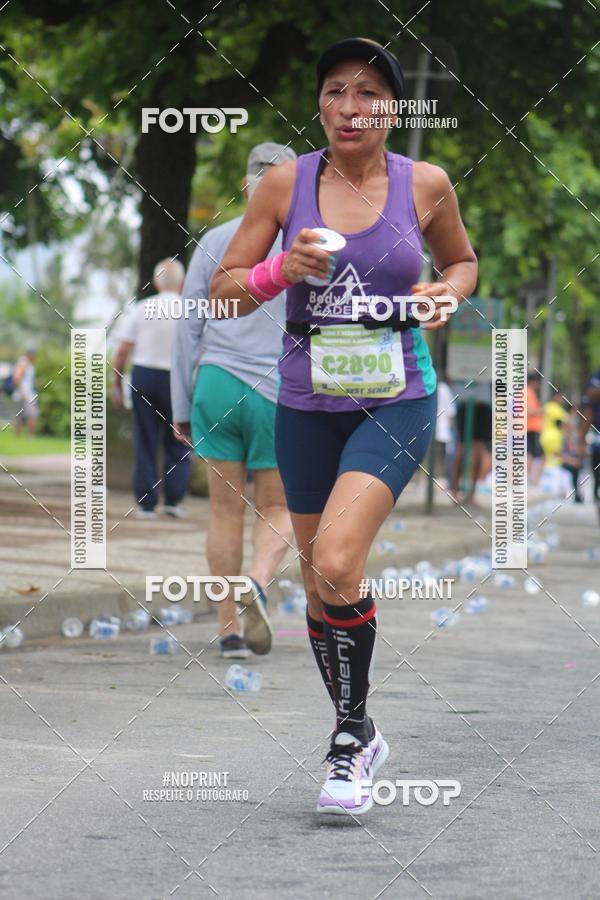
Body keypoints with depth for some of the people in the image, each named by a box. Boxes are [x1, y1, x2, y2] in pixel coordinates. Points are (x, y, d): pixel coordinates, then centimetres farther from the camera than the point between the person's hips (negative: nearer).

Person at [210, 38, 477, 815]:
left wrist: (446, 294, -6)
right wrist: (280, 270, -19)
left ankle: (349, 734, -4)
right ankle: (358, 737, 32)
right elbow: (223, 288, 1)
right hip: (306, 402, 3)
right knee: (319, 581, 12)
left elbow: (462, 261, 16)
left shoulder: (425, 185, -4)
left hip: (395, 401, -3)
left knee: (336, 563, -22)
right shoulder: (285, 184, -3)